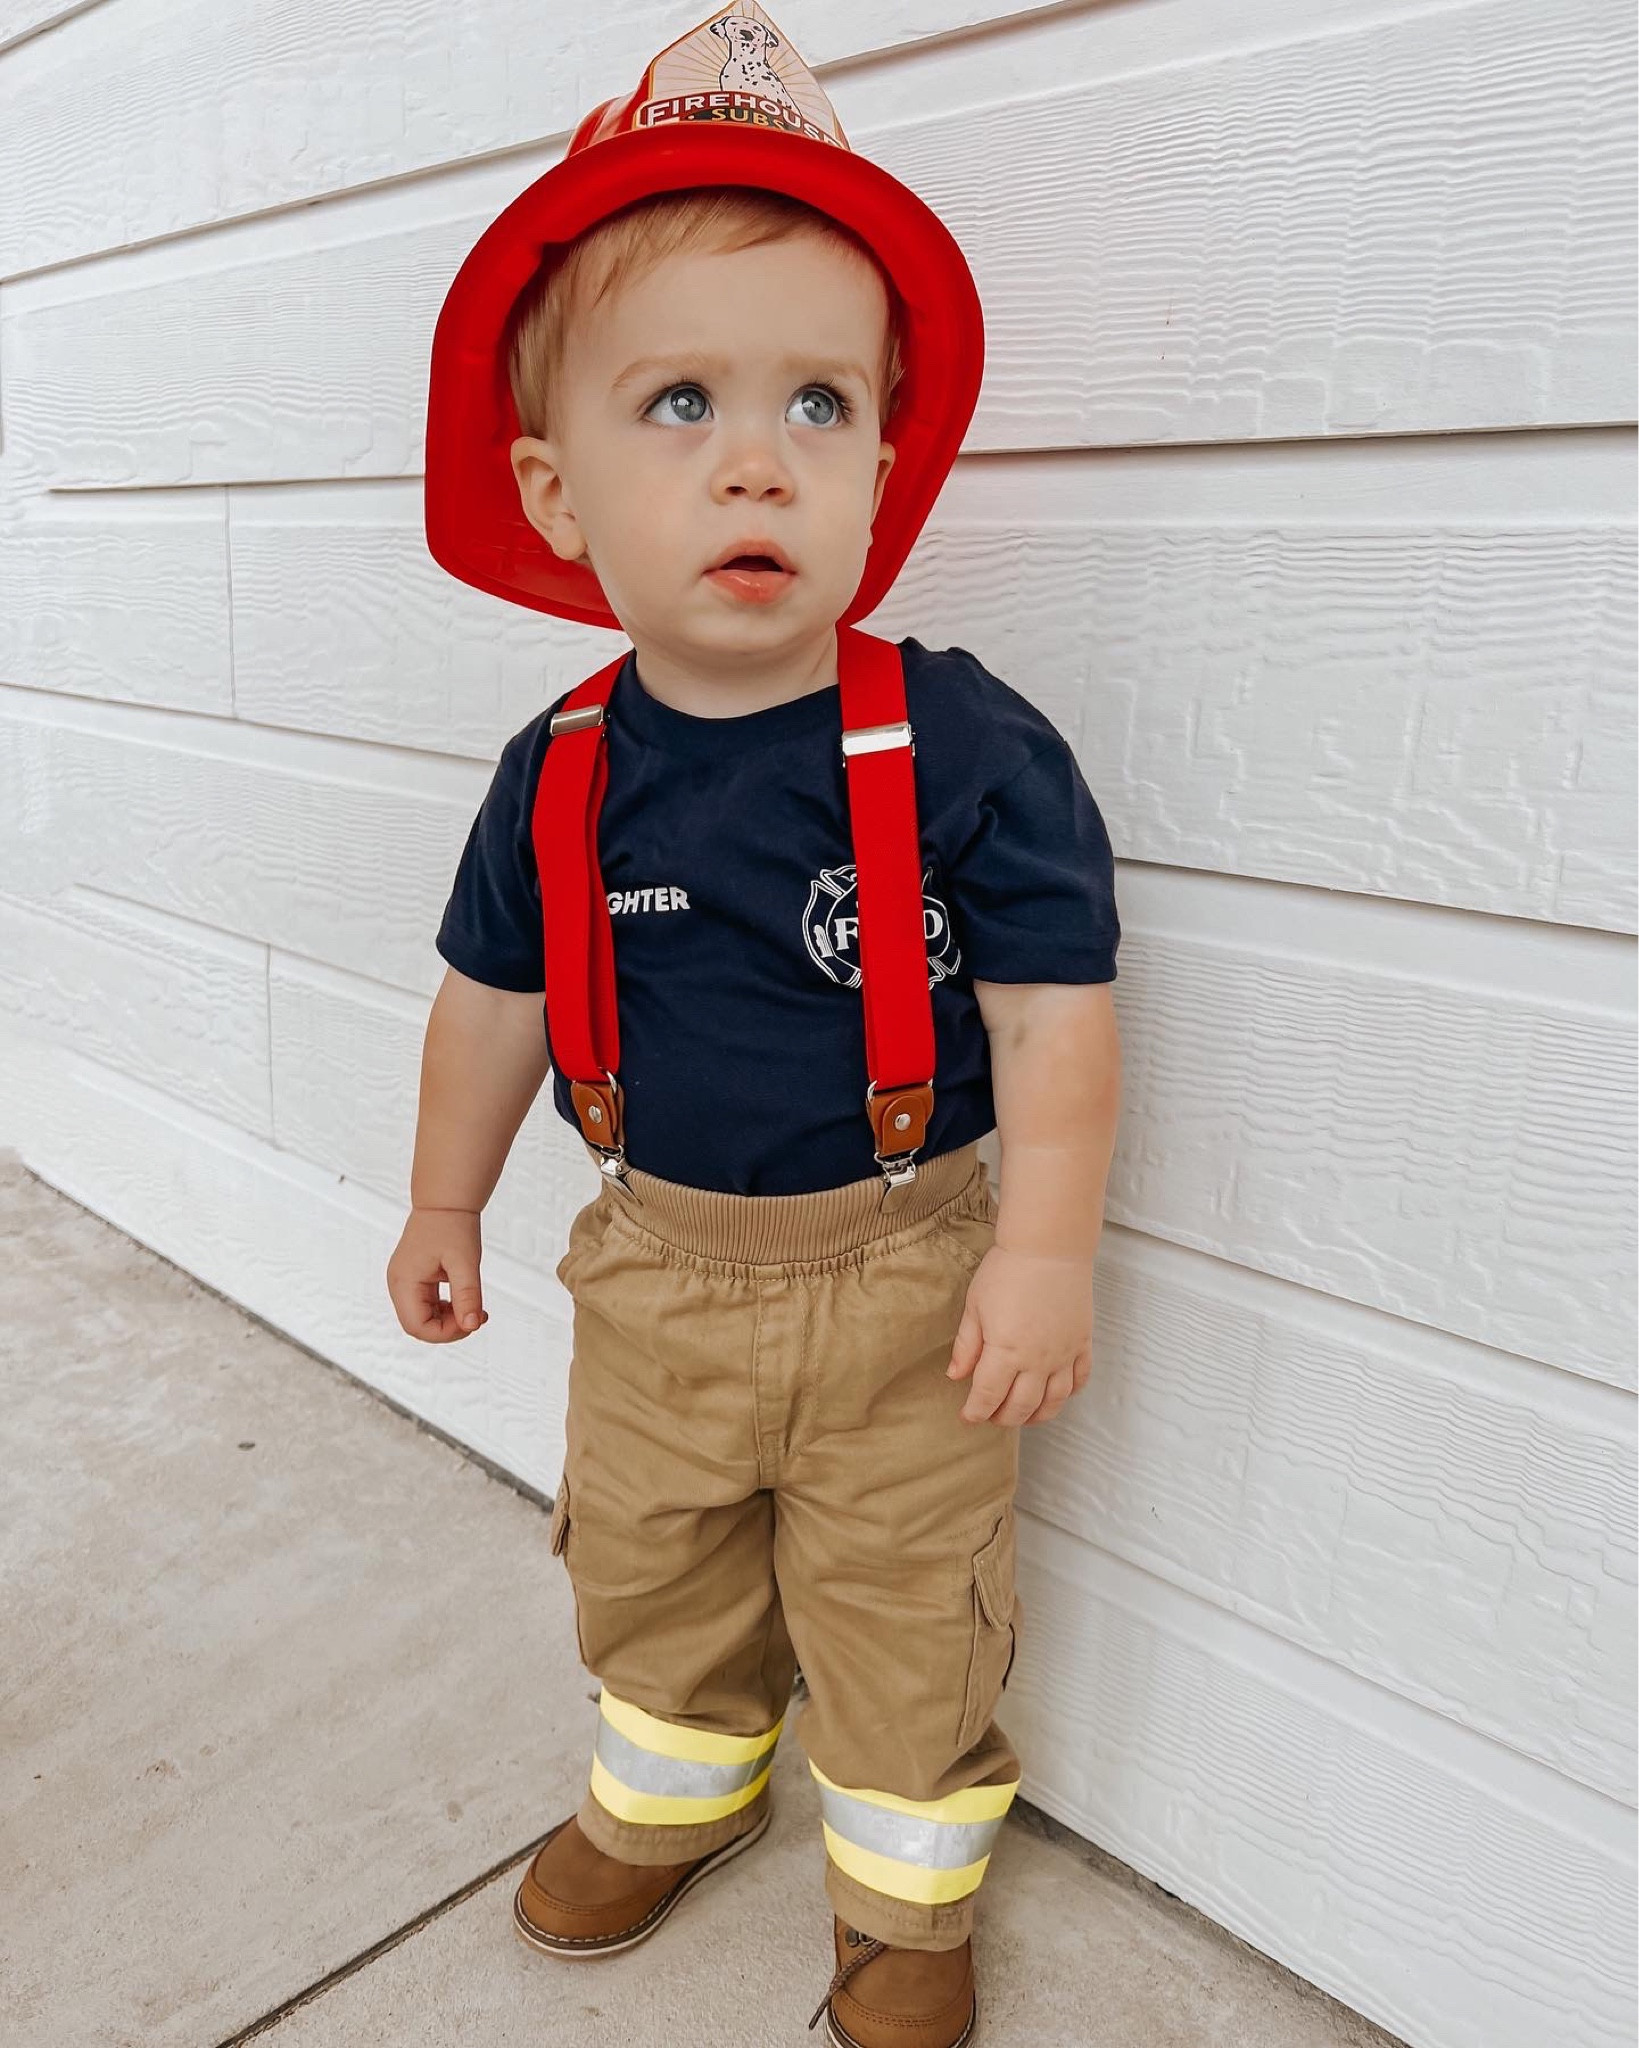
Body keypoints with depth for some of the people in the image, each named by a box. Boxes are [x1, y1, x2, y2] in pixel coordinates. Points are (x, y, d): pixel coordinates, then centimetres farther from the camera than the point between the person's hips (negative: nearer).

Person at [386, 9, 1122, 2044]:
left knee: (904, 1609, 15)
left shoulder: (968, 749, -19)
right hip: (657, 1263, 4)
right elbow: (495, 996, 5)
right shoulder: (556, 779, -8)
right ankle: (671, 1792, 55)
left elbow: (1053, 1013, -14)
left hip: (902, 1271, -3)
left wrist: (1044, 1247, -16)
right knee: (644, 1560, 25)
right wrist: (444, 1203, 14)